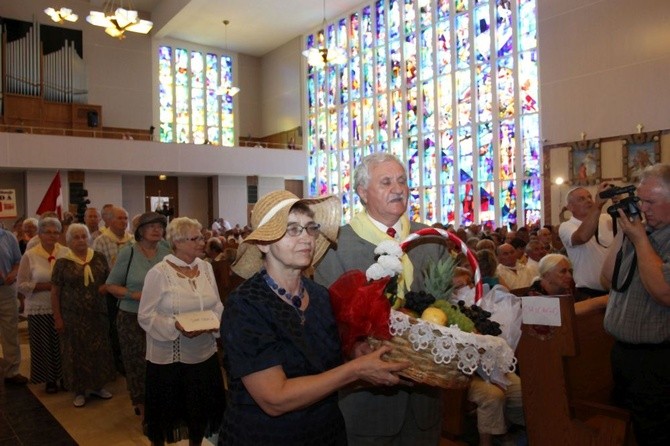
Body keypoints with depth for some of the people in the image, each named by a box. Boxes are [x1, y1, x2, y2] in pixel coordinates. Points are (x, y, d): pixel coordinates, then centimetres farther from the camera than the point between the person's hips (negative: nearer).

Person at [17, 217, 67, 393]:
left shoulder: (66, 253, 0)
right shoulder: (29, 256, -3)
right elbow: (22, 285, -3)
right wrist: (44, 286, -15)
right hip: (40, 309, -1)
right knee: (44, 345, 7)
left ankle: (65, 376, 23)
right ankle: (49, 379, 24)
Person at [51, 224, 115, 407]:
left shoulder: (99, 258, 2)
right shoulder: (62, 263, -5)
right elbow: (55, 293, -3)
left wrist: (106, 286, -8)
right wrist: (57, 318, -6)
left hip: (98, 313, 3)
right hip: (73, 316, -3)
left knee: (99, 350, 11)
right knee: (76, 352, 8)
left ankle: (97, 386, 28)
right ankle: (79, 391, 22)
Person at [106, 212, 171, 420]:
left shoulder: (166, 251, 1)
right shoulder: (128, 253, -6)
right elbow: (111, 285, -2)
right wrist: (137, 295, -15)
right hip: (132, 318, -2)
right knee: (138, 363, 6)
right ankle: (143, 408, 26)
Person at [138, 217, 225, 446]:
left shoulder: (206, 267, 3)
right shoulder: (158, 273, -13)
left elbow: (217, 305, 8)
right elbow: (146, 316, -13)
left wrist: (215, 322, -12)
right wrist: (175, 326, -26)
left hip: (204, 354, 5)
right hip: (169, 357, -4)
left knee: (201, 407, 17)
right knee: (166, 410, 12)